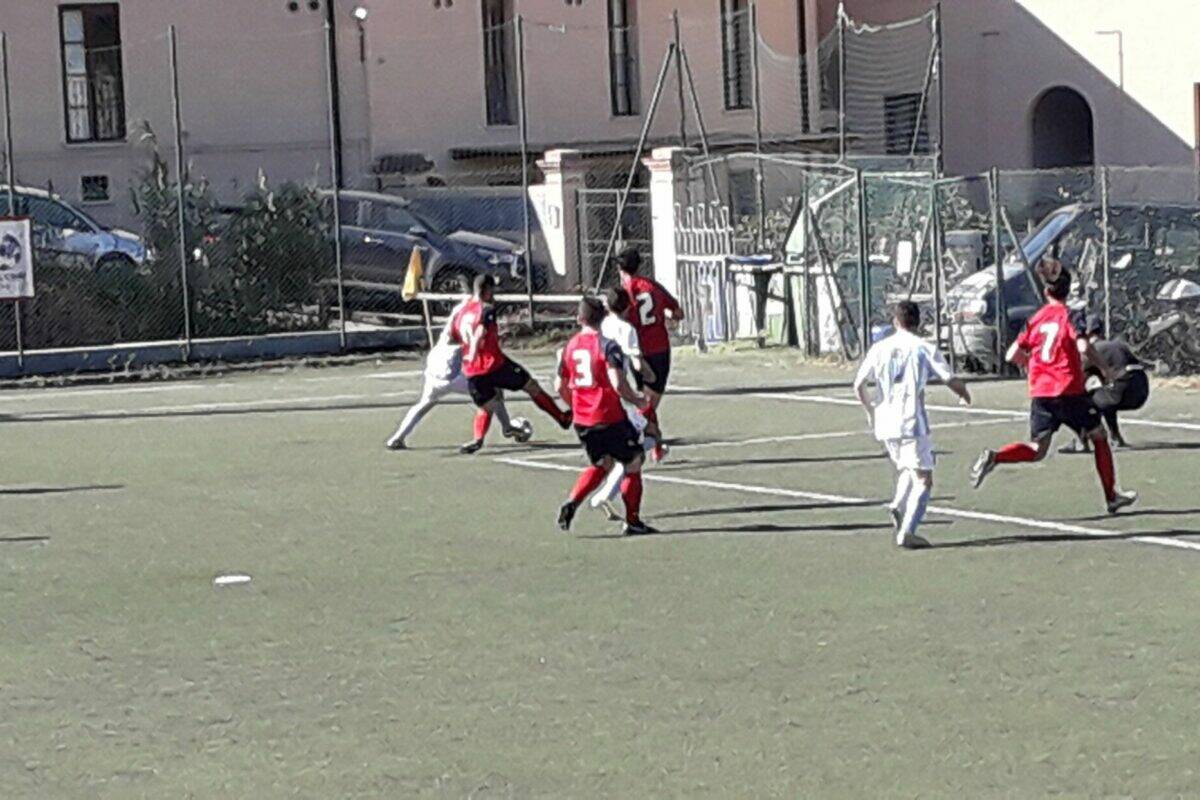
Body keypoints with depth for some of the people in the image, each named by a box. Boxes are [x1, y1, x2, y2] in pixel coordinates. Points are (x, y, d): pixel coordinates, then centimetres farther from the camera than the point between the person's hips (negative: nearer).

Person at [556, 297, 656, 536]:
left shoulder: (570, 346, 6)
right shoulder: (607, 345, -13)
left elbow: (561, 387, 12)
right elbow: (618, 384, -21)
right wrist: (638, 400, -4)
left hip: (581, 420, 6)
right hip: (610, 417, -6)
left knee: (601, 464, 22)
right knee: (633, 464, 10)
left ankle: (571, 503, 2)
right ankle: (633, 522, 12)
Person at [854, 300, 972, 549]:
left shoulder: (880, 348, 6)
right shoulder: (924, 349, -4)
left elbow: (859, 385, 5)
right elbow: (952, 381, -6)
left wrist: (871, 410, 23)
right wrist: (966, 395, 15)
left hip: (885, 424, 5)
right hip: (912, 422, -5)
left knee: (906, 469, 26)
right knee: (923, 479, 0)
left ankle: (898, 505, 1)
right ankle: (907, 532, -12)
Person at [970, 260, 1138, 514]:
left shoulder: (1036, 319, 9)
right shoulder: (1068, 315, -5)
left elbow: (1012, 355, 9)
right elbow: (1084, 347, -19)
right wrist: (1105, 369, -5)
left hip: (1039, 392, 4)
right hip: (1069, 389, -4)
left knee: (1037, 450, 7)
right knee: (1099, 436, 14)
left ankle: (994, 457, -20)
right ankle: (1112, 497, 16)